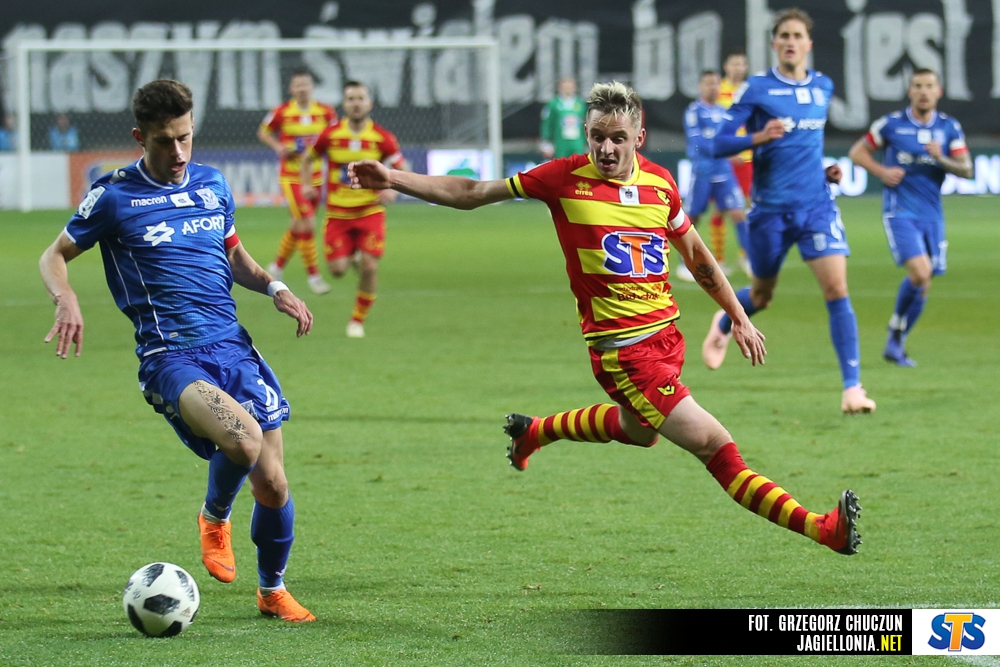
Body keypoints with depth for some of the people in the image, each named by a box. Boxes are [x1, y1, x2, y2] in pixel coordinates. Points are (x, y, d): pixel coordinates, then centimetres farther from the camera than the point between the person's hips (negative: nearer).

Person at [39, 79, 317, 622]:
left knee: (273, 484, 0)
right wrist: (65, 300, -13)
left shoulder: (212, 185, 14)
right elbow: (55, 256, 8)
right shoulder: (114, 196, 0)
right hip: (170, 356, -5)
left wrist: (273, 288, 9)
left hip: (232, 347, 5)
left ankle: (272, 592, 26)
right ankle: (214, 516, 3)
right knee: (244, 439, -31)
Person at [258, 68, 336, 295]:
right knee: (307, 224, -14)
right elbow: (263, 132, 6)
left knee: (298, 226, 13)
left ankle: (277, 266, 33)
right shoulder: (282, 112, -8)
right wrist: (278, 147, -11)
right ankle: (313, 275, -5)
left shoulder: (325, 112, -1)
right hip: (291, 177, -4)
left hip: (315, 177, 4)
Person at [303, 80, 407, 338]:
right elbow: (309, 159, 14)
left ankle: (358, 320, 7)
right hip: (338, 213, 1)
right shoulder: (330, 135, -3)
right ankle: (353, 256, 31)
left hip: (370, 212, -1)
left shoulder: (383, 138, -6)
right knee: (337, 269, -8)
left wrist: (392, 189, -17)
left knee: (369, 266, -11)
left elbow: (403, 170, 2)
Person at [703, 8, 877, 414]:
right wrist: (759, 137, -24)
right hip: (770, 208, -2)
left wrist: (824, 170, 10)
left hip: (816, 204, 2)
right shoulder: (756, 89, -6)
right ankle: (724, 325, 50)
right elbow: (720, 144, -8)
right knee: (762, 296, 13)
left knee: (836, 289, -13)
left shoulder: (823, 87, 8)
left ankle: (852, 388, -13)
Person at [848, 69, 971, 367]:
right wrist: (881, 171, -10)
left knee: (923, 285, 5)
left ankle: (896, 344, 21)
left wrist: (941, 159, -17)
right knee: (920, 272, -22)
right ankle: (895, 332, -2)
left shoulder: (949, 127, 6)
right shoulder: (892, 124, -2)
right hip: (900, 211, -4)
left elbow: (966, 169, 2)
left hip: (931, 214, 4)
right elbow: (858, 151, 8)